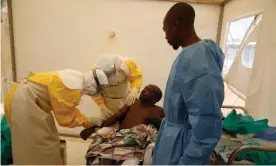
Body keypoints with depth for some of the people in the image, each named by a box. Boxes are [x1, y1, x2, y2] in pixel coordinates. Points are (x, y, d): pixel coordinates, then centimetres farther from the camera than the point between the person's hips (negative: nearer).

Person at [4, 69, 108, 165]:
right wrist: (90, 121, -6)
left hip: (27, 98, 10)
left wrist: (86, 121, 10)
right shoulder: (74, 88, -25)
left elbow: (69, 111, 13)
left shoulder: (77, 78, 4)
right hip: (23, 101, -10)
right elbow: (67, 118, -16)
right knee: (35, 146, 1)